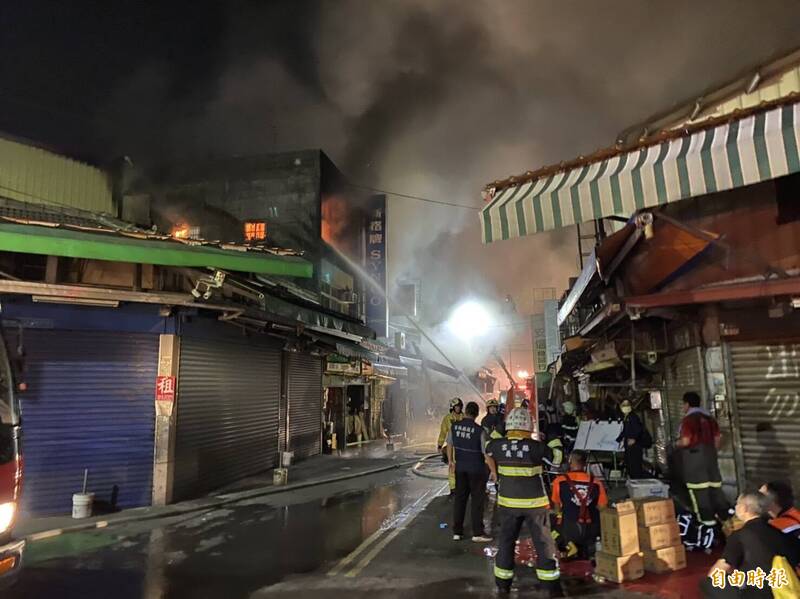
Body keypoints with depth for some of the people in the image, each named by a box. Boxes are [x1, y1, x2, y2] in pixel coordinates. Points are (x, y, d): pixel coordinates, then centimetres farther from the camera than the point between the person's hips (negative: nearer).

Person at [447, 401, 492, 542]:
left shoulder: (454, 426, -4)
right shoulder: (479, 430, -18)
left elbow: (449, 445, 8)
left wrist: (451, 461, 21)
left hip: (460, 467, 4)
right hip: (476, 469, -4)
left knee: (459, 498, 13)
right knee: (477, 500, 6)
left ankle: (457, 532, 17)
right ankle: (477, 533, 8)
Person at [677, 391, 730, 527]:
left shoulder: (688, 419, -15)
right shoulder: (709, 417, 8)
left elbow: (686, 441, -20)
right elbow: (717, 439, 11)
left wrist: (676, 444, 0)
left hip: (694, 456, -7)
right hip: (710, 454, 7)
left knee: (699, 487, 2)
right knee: (714, 484, 15)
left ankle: (707, 517, 6)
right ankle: (724, 513, 20)